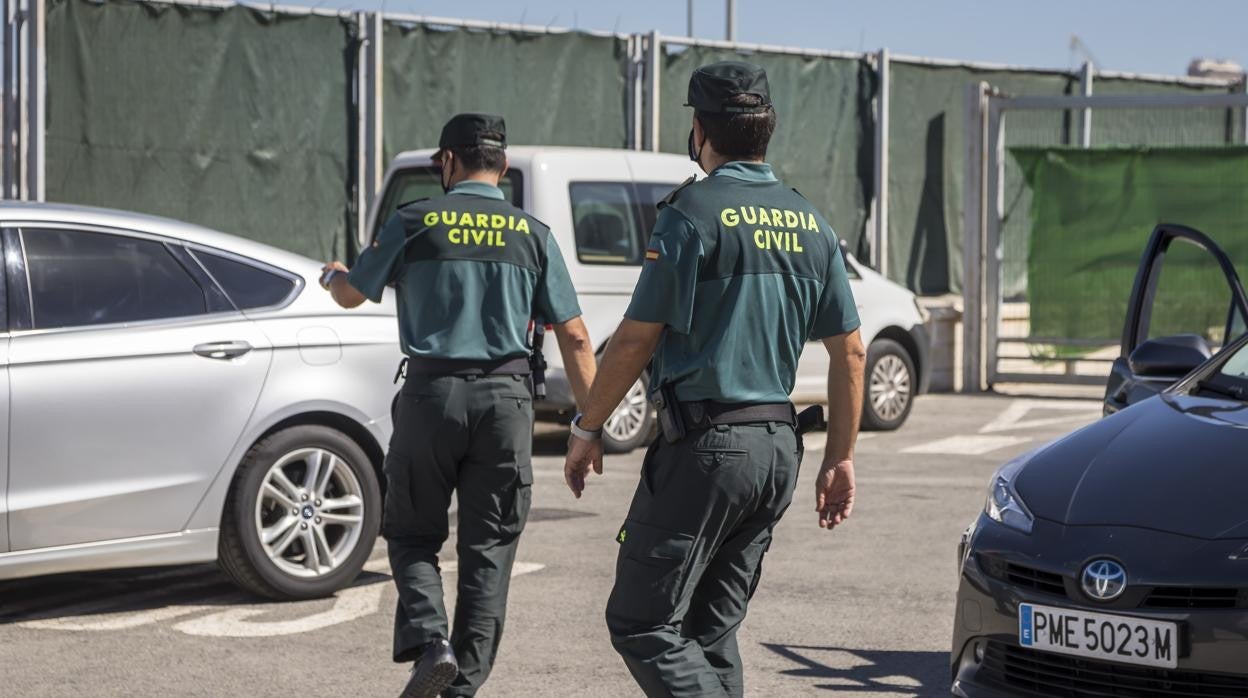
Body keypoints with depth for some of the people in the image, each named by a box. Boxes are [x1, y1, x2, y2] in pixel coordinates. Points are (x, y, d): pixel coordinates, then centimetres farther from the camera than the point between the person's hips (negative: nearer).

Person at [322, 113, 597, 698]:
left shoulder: (414, 222, 0)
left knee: (413, 535, 14)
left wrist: (331, 274, 37)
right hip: (506, 397, 2)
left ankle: (429, 640, -9)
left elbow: (352, 294, 13)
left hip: (431, 393, -1)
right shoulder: (532, 233, 5)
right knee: (488, 550, 8)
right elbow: (573, 335, 2)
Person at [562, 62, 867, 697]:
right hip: (778, 449, 8)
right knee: (711, 630, 15)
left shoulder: (694, 214, -10)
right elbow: (849, 351, 10)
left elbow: (636, 340, -11)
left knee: (641, 622, -3)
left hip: (705, 443, -7)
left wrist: (586, 429, 0)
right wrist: (839, 459, 16)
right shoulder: (809, 224, 10)